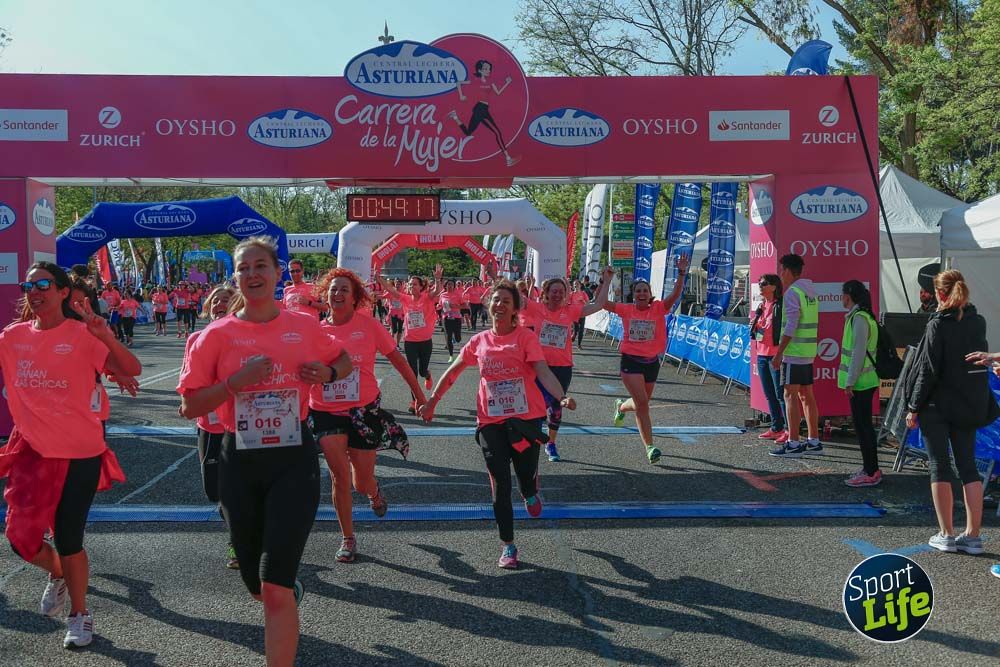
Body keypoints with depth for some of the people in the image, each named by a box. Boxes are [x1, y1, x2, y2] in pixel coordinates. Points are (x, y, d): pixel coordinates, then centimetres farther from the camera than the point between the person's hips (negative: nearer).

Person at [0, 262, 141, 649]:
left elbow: (132, 370, -20)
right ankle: (57, 573, 37)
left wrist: (107, 337, -35)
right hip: (32, 450, 4)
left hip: (80, 451, -4)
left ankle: (79, 614, 26)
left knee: (67, 540, 2)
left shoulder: (83, 335, -10)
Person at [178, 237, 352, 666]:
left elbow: (343, 361, 18)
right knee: (257, 588, 16)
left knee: (275, 590, -10)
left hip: (294, 460, -1)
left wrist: (327, 374, -4)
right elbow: (189, 407, -4)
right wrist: (237, 382, -19)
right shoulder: (216, 335, -3)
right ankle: (294, 590, 52)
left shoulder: (305, 326, 0)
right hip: (239, 464, 2)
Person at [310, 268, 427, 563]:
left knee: (362, 482, 5)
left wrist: (419, 394, 4)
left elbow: (397, 359, 2)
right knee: (340, 475, -6)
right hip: (326, 412, 1)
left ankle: (374, 492, 46)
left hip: (364, 410, -1)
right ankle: (347, 538, 15)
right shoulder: (318, 330, 1)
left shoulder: (368, 324, -4)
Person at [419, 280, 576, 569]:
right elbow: (452, 373, 16)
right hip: (491, 421, 2)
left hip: (525, 418, -2)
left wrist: (562, 397, -33)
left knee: (526, 474, 7)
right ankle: (508, 546, 15)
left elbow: (543, 372, -16)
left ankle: (530, 494, 47)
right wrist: (432, 401, 16)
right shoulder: (479, 341, 5)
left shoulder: (526, 337, -4)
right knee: (500, 485, 1)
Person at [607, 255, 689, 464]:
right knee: (642, 403, -13)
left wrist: (681, 273, -27)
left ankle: (621, 407, 53)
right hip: (631, 361, -3)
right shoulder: (626, 310, -1)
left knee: (642, 403, 17)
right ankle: (649, 447, -7)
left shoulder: (658, 309, -2)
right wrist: (605, 281, -15)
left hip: (652, 362, 3)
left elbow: (675, 295, -16)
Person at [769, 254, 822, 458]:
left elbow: (790, 327, -18)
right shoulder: (810, 291, 16)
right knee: (806, 395, 13)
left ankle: (793, 443, -8)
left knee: (791, 395, -7)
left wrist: (778, 353, -16)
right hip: (808, 352, 9)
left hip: (794, 352, -9)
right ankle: (814, 441, 17)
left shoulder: (792, 292, -12)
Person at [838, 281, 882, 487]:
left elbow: (859, 352, -20)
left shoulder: (859, 318, -16)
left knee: (862, 425, -5)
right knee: (864, 424, 16)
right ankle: (871, 468, 24)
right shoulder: (863, 316, 15)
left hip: (860, 382, -10)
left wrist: (850, 382, -18)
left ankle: (871, 473, -1)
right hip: (865, 380, 10)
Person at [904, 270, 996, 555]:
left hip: (937, 405, -5)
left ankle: (946, 535, 7)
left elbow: (928, 370, -14)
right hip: (969, 406, 5)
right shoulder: (978, 322, 3)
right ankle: (973, 535, 11)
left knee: (939, 467, 3)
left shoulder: (938, 325, -14)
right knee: (968, 466, 10)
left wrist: (914, 408, -8)